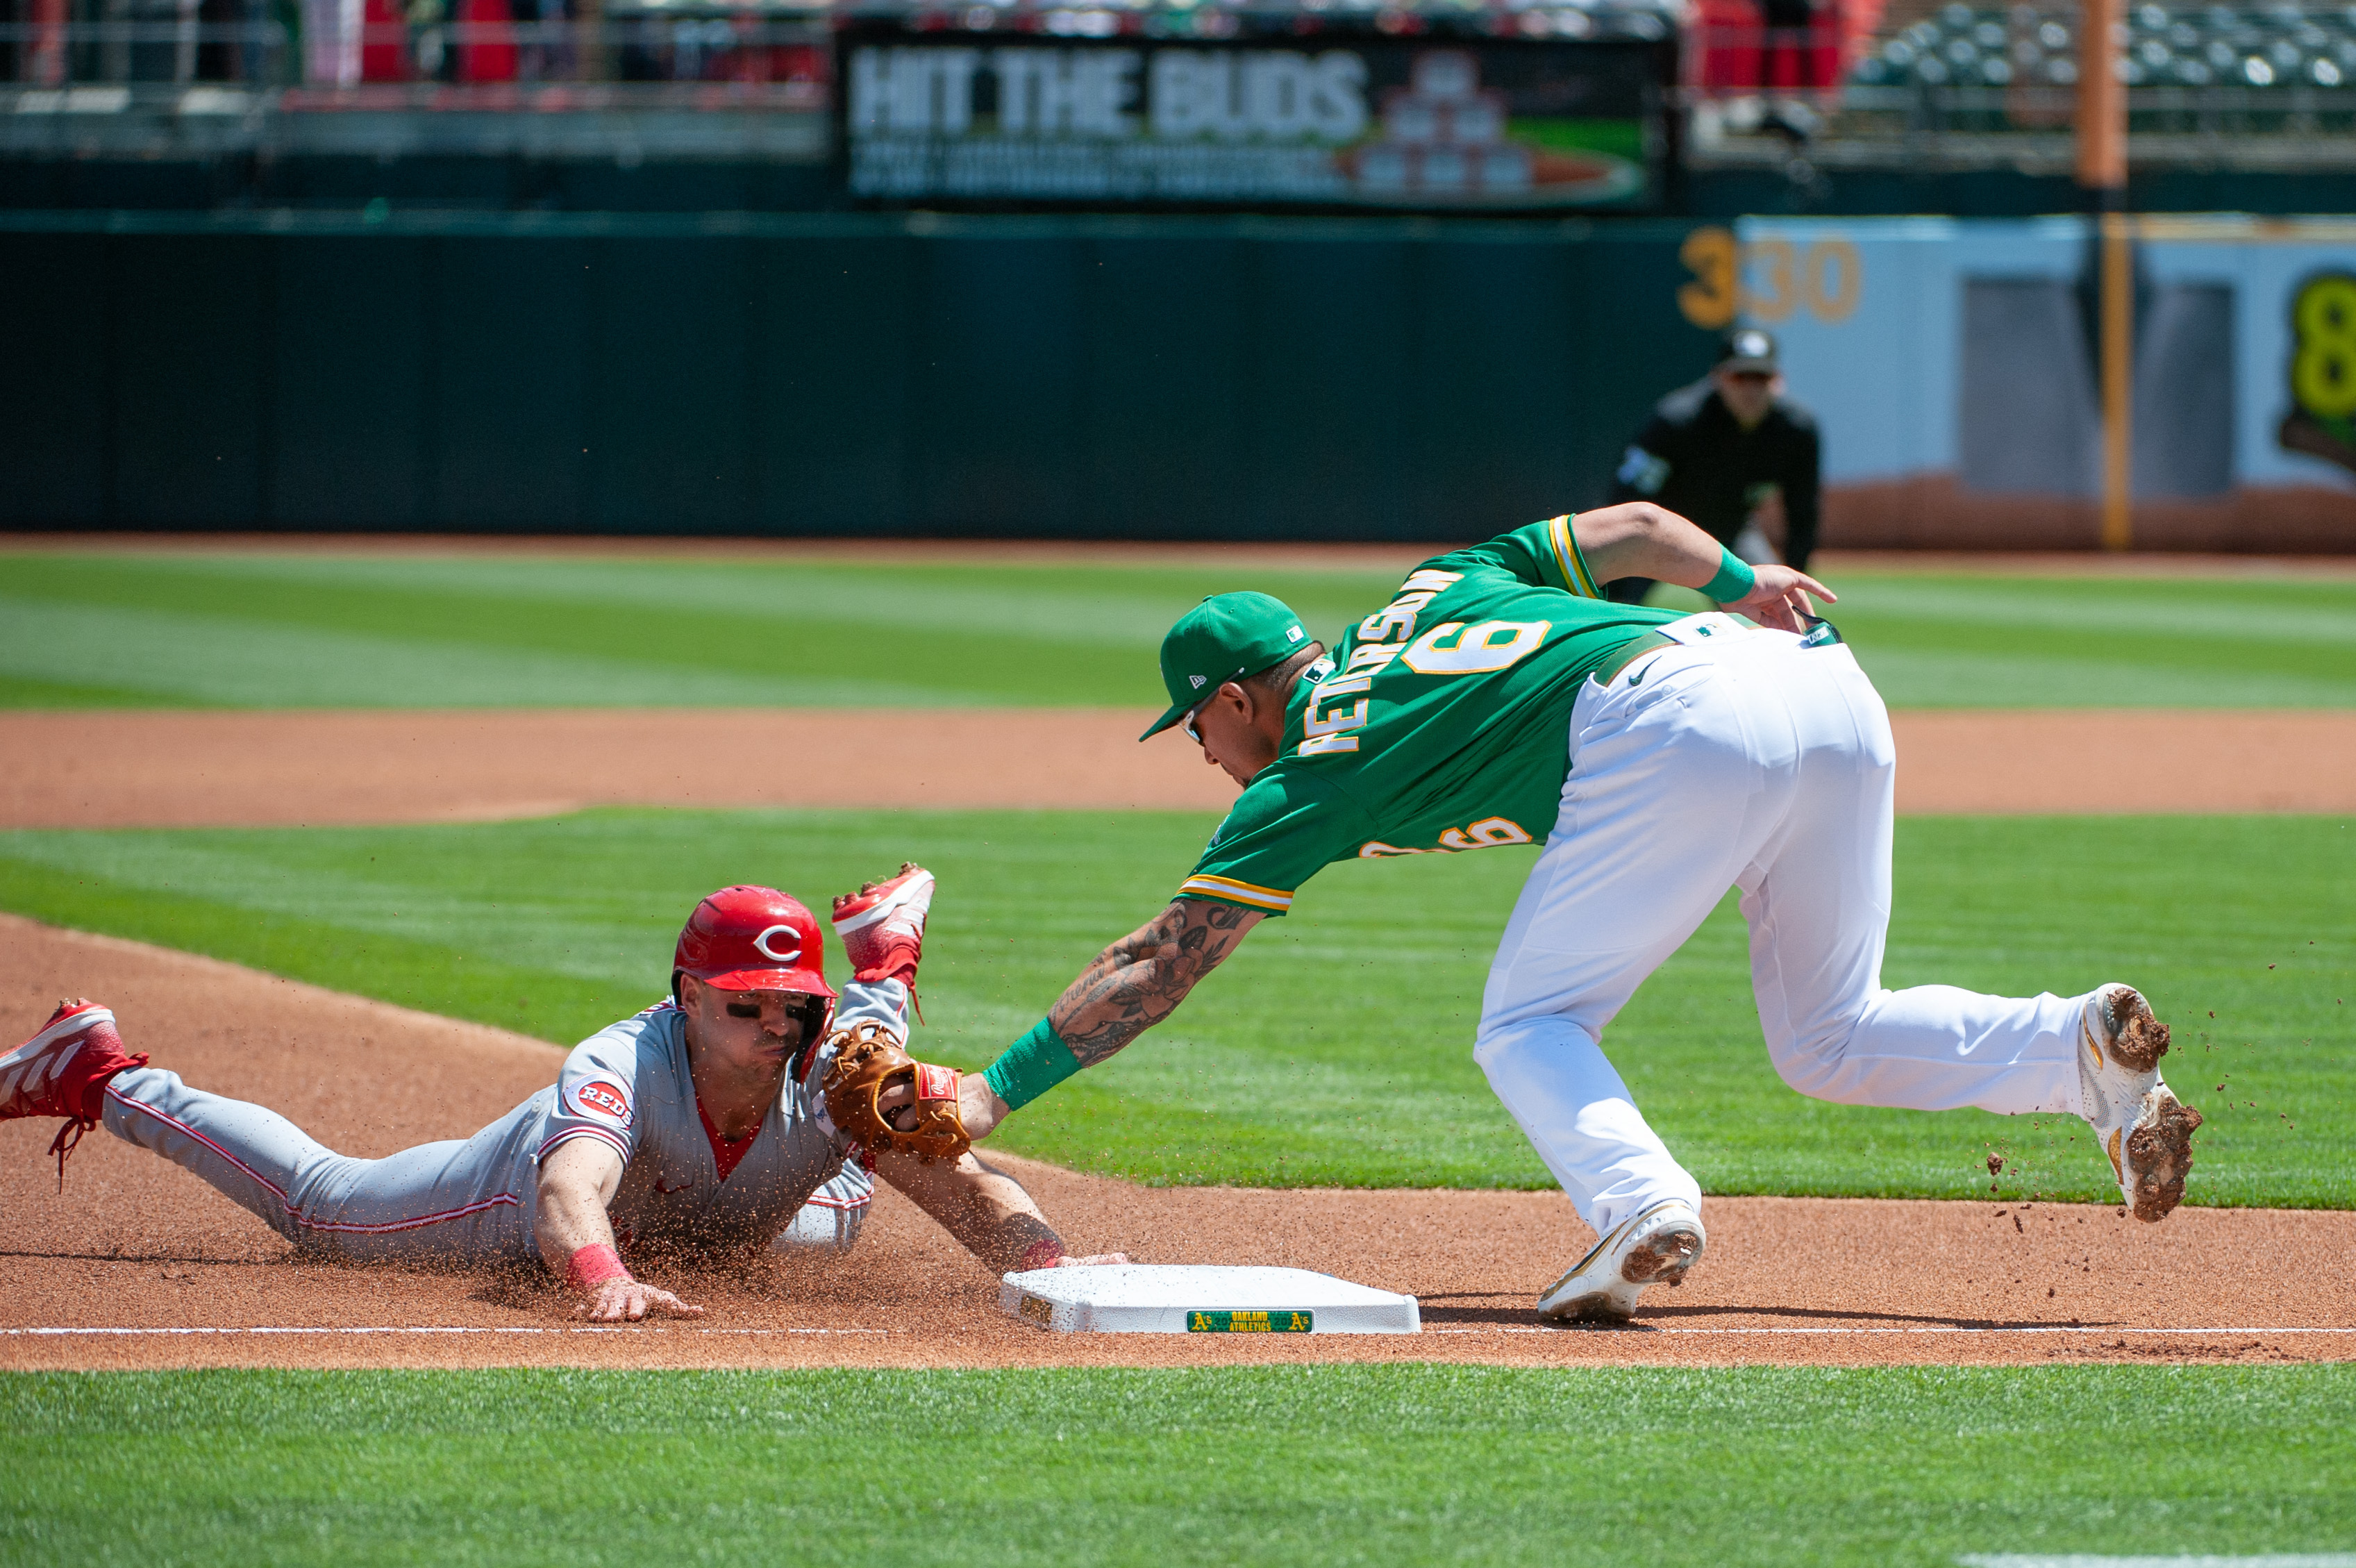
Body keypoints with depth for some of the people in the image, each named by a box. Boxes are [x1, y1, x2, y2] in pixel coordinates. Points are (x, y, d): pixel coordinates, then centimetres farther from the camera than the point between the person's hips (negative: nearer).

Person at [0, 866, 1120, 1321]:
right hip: (534, 1182, -4)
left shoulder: (833, 1074, -40)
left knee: (832, 1219, 38)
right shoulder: (622, 1066, -48)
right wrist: (604, 1280, -89)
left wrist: (1048, 1261, -70)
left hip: (745, 1217, 4)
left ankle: (882, 950, 58)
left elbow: (958, 1183, -50)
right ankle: (103, 1078, 39)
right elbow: (571, 1191, -66)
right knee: (316, 1201, 17)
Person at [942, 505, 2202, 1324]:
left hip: (1674, 723, -7)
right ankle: (2086, 1048, -2)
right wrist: (1743, 584, 9)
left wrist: (999, 1092, 18)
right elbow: (1629, 529, 23)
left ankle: (1639, 1202, -22)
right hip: (1830, 689, 7)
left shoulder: (1311, 775, 15)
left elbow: (1159, 964, 15)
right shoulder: (1433, 586, 34)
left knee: (1528, 1031, 7)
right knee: (1830, 1039, 20)